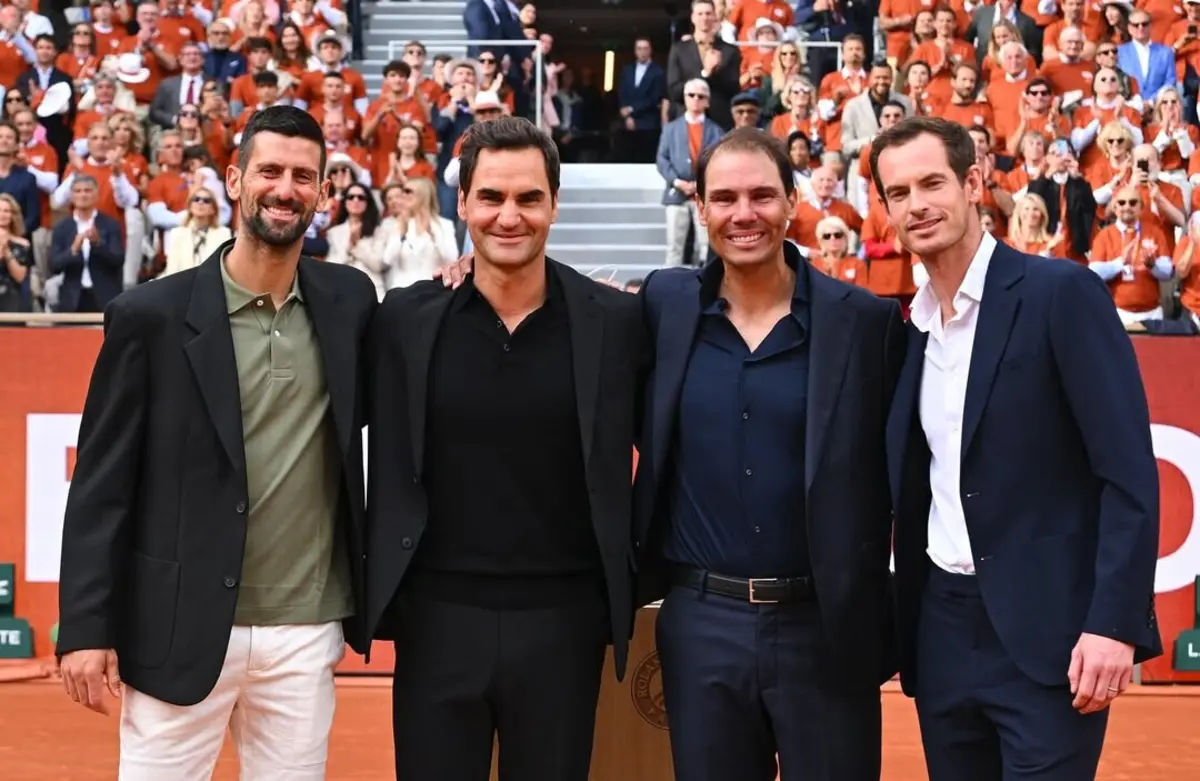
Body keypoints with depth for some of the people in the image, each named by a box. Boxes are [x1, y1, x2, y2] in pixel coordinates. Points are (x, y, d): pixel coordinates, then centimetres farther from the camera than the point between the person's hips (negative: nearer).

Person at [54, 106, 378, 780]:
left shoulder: (349, 300, 5)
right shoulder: (152, 315, -5)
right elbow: (102, 483, -3)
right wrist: (86, 628, -7)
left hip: (307, 633, 3)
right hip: (182, 629, -3)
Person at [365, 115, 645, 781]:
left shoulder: (613, 320, -2)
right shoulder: (406, 317, 0)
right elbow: (383, 462, 6)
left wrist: (640, 600, 2)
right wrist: (372, 600, 3)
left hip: (563, 621, 0)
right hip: (438, 618, 1)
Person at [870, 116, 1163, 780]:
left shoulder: (1060, 293, -8)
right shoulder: (908, 327, 10)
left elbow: (1128, 471, -13)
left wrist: (1115, 622, -18)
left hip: (1047, 628, -6)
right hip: (942, 629, 6)